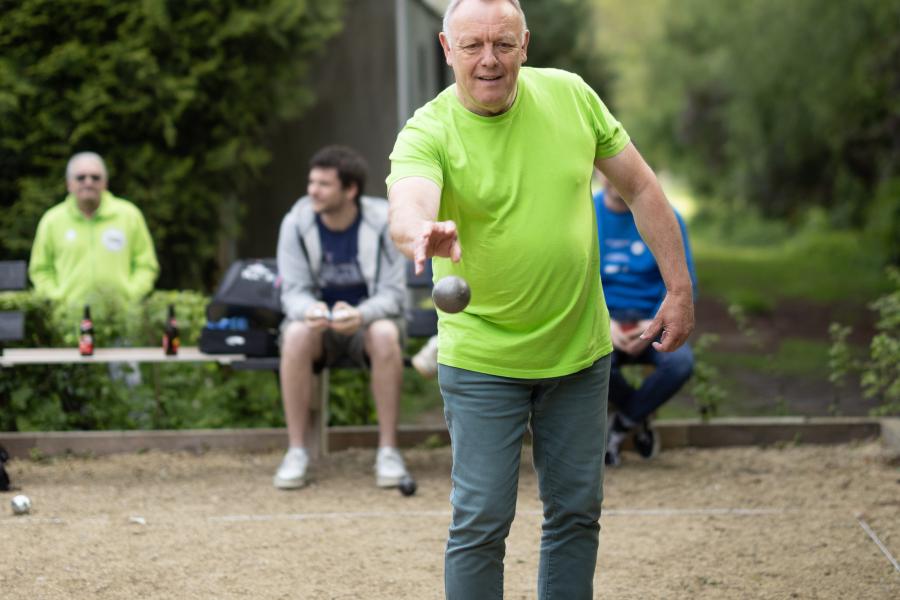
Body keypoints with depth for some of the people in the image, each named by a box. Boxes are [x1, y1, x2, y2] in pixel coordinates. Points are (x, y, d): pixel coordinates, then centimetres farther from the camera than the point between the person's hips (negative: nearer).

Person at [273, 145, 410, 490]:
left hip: (368, 319, -1)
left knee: (385, 334, -36)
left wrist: (360, 314, -35)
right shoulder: (297, 223, -8)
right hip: (318, 323, 1)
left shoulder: (382, 222, -11)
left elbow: (392, 292, -13)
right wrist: (308, 310, -34)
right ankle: (296, 452, -27)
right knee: (296, 335, -33)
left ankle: (388, 451, -27)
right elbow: (293, 291, -9)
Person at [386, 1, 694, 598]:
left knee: (577, 513, 11)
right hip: (482, 362, -4)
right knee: (482, 521, -4)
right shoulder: (427, 133, -15)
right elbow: (407, 209, -36)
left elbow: (641, 188, 5)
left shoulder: (570, 94, -3)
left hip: (581, 349, 4)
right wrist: (425, 233, -60)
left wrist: (679, 288, 2)